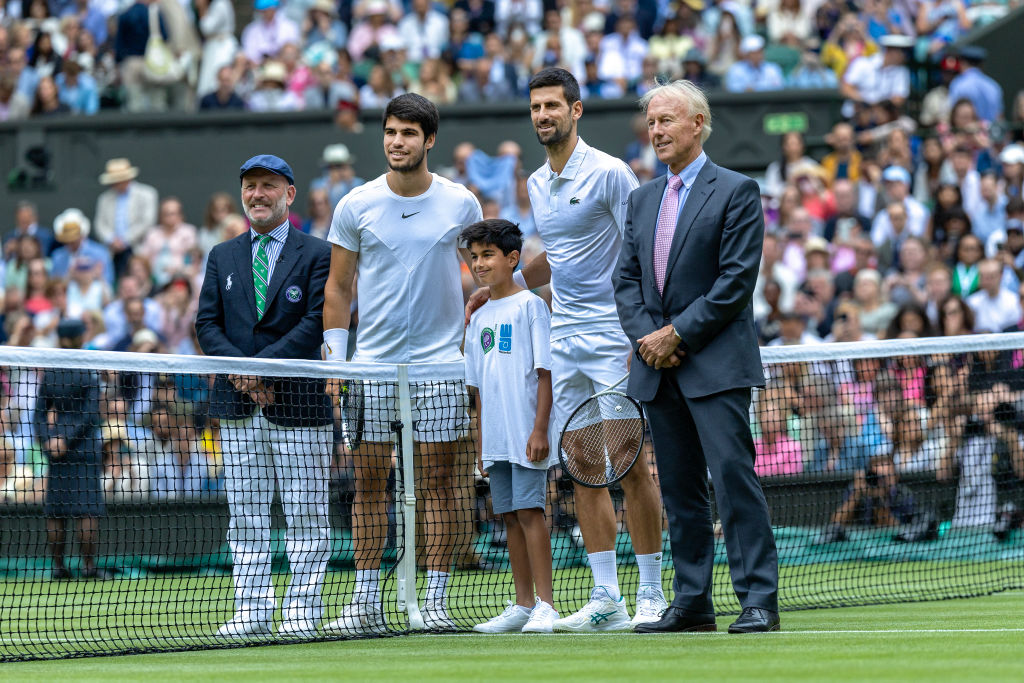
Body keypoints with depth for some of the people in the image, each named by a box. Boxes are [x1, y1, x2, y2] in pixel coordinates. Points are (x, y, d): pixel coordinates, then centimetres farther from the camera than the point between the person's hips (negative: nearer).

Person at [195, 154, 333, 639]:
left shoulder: (317, 254, 1)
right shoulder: (222, 257, 15)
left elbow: (317, 322, -9)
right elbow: (207, 324, 8)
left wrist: (262, 365, -16)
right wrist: (240, 371, -9)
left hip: (298, 402, -4)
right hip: (237, 405, 4)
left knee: (304, 513, -1)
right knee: (245, 512, 5)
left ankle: (302, 609, 3)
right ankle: (251, 611, 8)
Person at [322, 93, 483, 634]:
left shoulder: (461, 204, 2)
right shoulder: (355, 206, 2)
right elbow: (338, 287, 8)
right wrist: (334, 358, 1)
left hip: (440, 362, -1)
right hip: (371, 364, 1)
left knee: (437, 480, -1)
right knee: (369, 481, 1)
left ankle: (436, 603, 2)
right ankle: (366, 604, 5)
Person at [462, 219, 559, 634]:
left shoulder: (529, 305, -3)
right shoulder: (479, 319, 16)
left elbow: (544, 372, -7)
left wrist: (540, 429, -14)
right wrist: (481, 444, 15)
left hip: (526, 435, -6)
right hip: (496, 439, 6)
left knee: (529, 511, -10)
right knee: (510, 517, 7)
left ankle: (545, 605, -10)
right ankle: (523, 605, 11)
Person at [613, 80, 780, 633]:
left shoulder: (736, 191, -2)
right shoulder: (641, 200, 18)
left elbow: (736, 280, -10)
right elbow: (626, 280, 15)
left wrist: (678, 334, -12)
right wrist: (646, 337, -3)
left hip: (716, 364, -6)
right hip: (658, 367, 6)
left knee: (734, 479, -11)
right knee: (679, 488, 7)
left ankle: (758, 600, -11)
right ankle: (691, 603, 10)